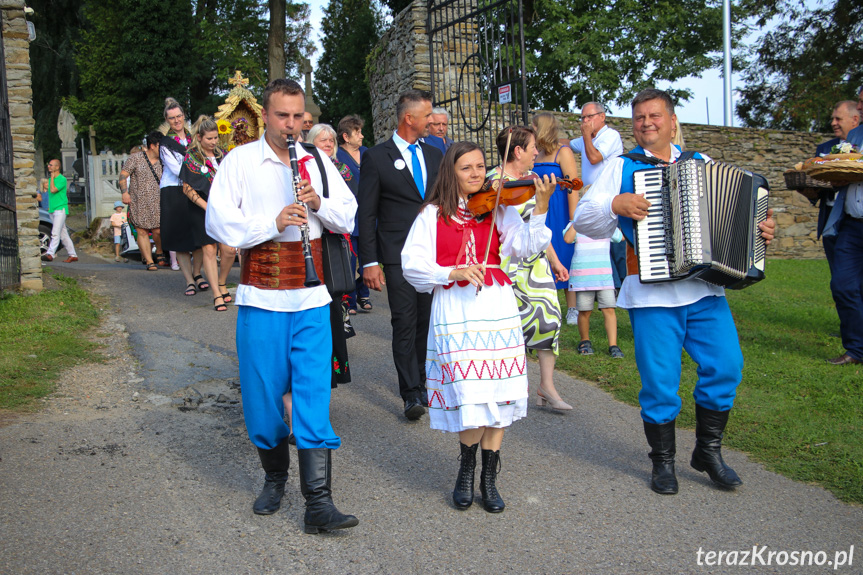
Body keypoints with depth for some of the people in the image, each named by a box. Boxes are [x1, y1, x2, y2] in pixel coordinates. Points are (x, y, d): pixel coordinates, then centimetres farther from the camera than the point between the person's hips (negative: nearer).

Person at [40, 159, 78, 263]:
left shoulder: (62, 179, -9)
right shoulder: (50, 179, 16)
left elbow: (53, 190, -20)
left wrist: (52, 177, -10)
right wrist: (50, 205, 15)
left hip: (60, 209, -9)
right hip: (52, 210, 9)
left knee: (55, 233, -18)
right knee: (63, 234, 10)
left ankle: (50, 254, -27)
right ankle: (72, 255, 14)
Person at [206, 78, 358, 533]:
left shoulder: (318, 162, 12)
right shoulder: (239, 161, 3)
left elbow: (348, 219, 12)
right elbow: (217, 222, -7)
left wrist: (319, 203, -8)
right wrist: (272, 224, -20)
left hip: (311, 299, 1)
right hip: (260, 298, -1)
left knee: (313, 395, -4)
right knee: (263, 393, 7)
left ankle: (318, 503, -3)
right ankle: (274, 477, 31)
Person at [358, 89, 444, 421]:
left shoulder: (434, 155, 14)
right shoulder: (376, 157, -2)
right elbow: (366, 214, -3)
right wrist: (369, 261, -10)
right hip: (398, 256, -5)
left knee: (428, 322, 9)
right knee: (405, 324, -6)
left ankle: (422, 384, 24)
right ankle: (411, 394, -2)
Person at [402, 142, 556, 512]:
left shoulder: (498, 209, 10)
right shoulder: (433, 214, 6)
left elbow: (524, 246, -5)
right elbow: (412, 264, -2)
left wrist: (540, 209, -17)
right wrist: (451, 273, -16)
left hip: (497, 308, 2)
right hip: (455, 311, -2)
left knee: (496, 394, 2)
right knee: (470, 397, -8)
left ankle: (488, 478, 18)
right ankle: (467, 470, 18)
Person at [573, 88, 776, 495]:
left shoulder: (701, 165, 16)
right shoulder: (621, 168, 8)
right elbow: (583, 219, 1)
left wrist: (761, 229, 3)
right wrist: (616, 204, -15)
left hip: (705, 290, 3)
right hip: (652, 294, -3)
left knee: (725, 366, -2)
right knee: (660, 380, -1)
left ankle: (708, 450, 19)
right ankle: (663, 462, 19)